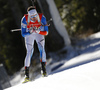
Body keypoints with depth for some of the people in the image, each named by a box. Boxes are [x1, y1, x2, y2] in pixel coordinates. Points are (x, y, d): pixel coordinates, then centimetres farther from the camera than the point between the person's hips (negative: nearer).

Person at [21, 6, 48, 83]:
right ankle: (27, 74, -4)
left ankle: (43, 69, -8)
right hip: (29, 34, -1)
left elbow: (46, 32, -24)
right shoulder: (25, 20, -31)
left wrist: (39, 31, -42)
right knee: (29, 52, -10)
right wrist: (30, 32, -41)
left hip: (39, 34, 1)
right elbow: (23, 34, -24)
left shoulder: (42, 18, -31)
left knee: (42, 49, -19)